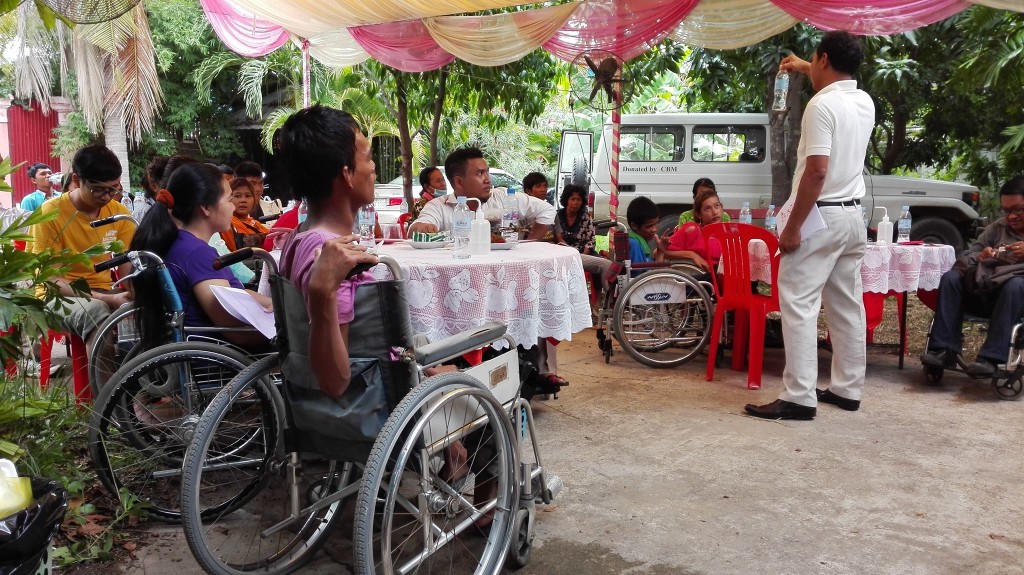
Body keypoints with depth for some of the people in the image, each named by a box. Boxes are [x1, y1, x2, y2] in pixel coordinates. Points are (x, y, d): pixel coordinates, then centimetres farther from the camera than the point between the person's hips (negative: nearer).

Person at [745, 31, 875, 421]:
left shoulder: (821, 105, -16)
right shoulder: (864, 102, 10)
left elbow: (817, 171, -23)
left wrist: (793, 227, -19)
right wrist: (804, 68, 48)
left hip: (821, 216, -9)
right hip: (852, 216, 9)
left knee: (799, 305, -7)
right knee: (847, 305, 13)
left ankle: (799, 398, -7)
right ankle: (848, 389, 21)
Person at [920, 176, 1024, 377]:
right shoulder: (997, 228, 20)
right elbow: (967, 256, 11)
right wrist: (980, 257, -13)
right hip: (985, 292, 3)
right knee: (951, 277, -20)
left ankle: (990, 357, -39)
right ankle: (945, 350, -28)